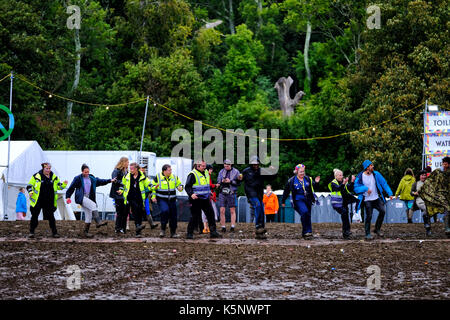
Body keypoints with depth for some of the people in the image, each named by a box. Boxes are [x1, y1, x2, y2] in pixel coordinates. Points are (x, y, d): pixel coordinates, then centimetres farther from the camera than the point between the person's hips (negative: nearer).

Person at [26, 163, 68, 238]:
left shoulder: (54, 177, 8)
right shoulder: (36, 176, -3)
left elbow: (59, 186, 17)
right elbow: (29, 185, 2)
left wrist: (64, 184, -3)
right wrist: (30, 192, -17)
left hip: (49, 202, 3)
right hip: (38, 202, -2)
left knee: (51, 217, 4)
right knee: (34, 216, 1)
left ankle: (54, 232, 11)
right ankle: (31, 232, 10)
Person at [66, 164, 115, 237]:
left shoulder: (92, 178, 13)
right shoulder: (78, 179, -1)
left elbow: (100, 181, 17)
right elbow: (71, 188, 1)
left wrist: (110, 180, 9)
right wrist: (68, 197, -4)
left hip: (88, 198, 7)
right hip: (81, 198, -7)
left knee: (89, 215, 3)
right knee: (93, 205, -28)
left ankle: (85, 232, 10)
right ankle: (98, 222, -37)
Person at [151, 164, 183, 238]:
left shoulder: (174, 177, 7)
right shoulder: (158, 177, -3)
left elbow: (179, 184, 18)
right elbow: (153, 187, 4)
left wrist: (180, 187, -5)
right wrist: (153, 196, -3)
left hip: (172, 200, 4)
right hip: (161, 199, -4)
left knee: (173, 216, 3)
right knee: (165, 211, -28)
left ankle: (173, 233, 17)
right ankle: (163, 229, -13)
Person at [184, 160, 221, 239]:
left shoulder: (206, 172, 13)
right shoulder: (192, 174, -11)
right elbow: (187, 187, -15)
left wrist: (209, 191, 27)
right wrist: (191, 194, -29)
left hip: (205, 199, 7)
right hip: (196, 199, -7)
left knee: (211, 214, 4)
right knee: (195, 216, -5)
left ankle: (213, 232, 10)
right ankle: (189, 233, 5)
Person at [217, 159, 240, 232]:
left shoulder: (236, 172, 2)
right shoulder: (221, 172, 12)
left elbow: (238, 183, -3)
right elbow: (218, 182, 14)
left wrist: (230, 181, -14)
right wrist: (222, 181, -7)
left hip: (231, 193, -3)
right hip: (222, 193, 3)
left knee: (232, 211, -1)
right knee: (222, 211, -2)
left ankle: (232, 227, 1)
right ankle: (223, 227, 2)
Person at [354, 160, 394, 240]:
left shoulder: (376, 174, 1)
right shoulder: (360, 177, -8)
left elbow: (384, 184, 4)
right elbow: (356, 188, -9)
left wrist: (390, 194, -4)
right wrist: (365, 188, -23)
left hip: (376, 198, 4)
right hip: (367, 200, -4)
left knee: (382, 211, -11)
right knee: (368, 216, -8)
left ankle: (377, 229, 8)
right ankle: (367, 234, 6)